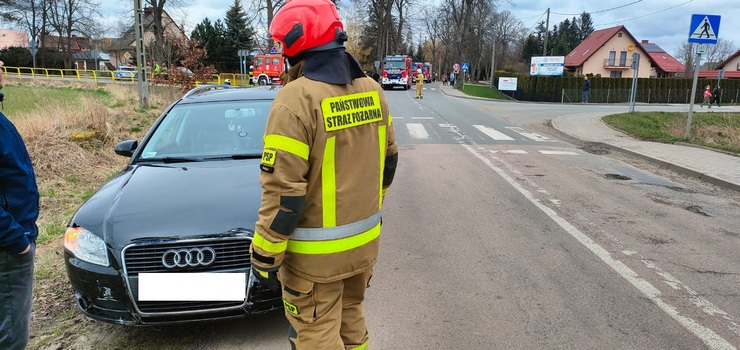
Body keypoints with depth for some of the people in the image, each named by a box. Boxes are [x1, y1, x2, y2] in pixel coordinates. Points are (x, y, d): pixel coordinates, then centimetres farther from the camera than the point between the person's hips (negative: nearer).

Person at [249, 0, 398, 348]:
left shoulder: (297, 98, -21)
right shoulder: (371, 90, 2)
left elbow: (284, 190, -22)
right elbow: (388, 160, 11)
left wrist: (265, 255, -12)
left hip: (316, 253, -7)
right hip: (365, 241, 7)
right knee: (351, 320, 25)